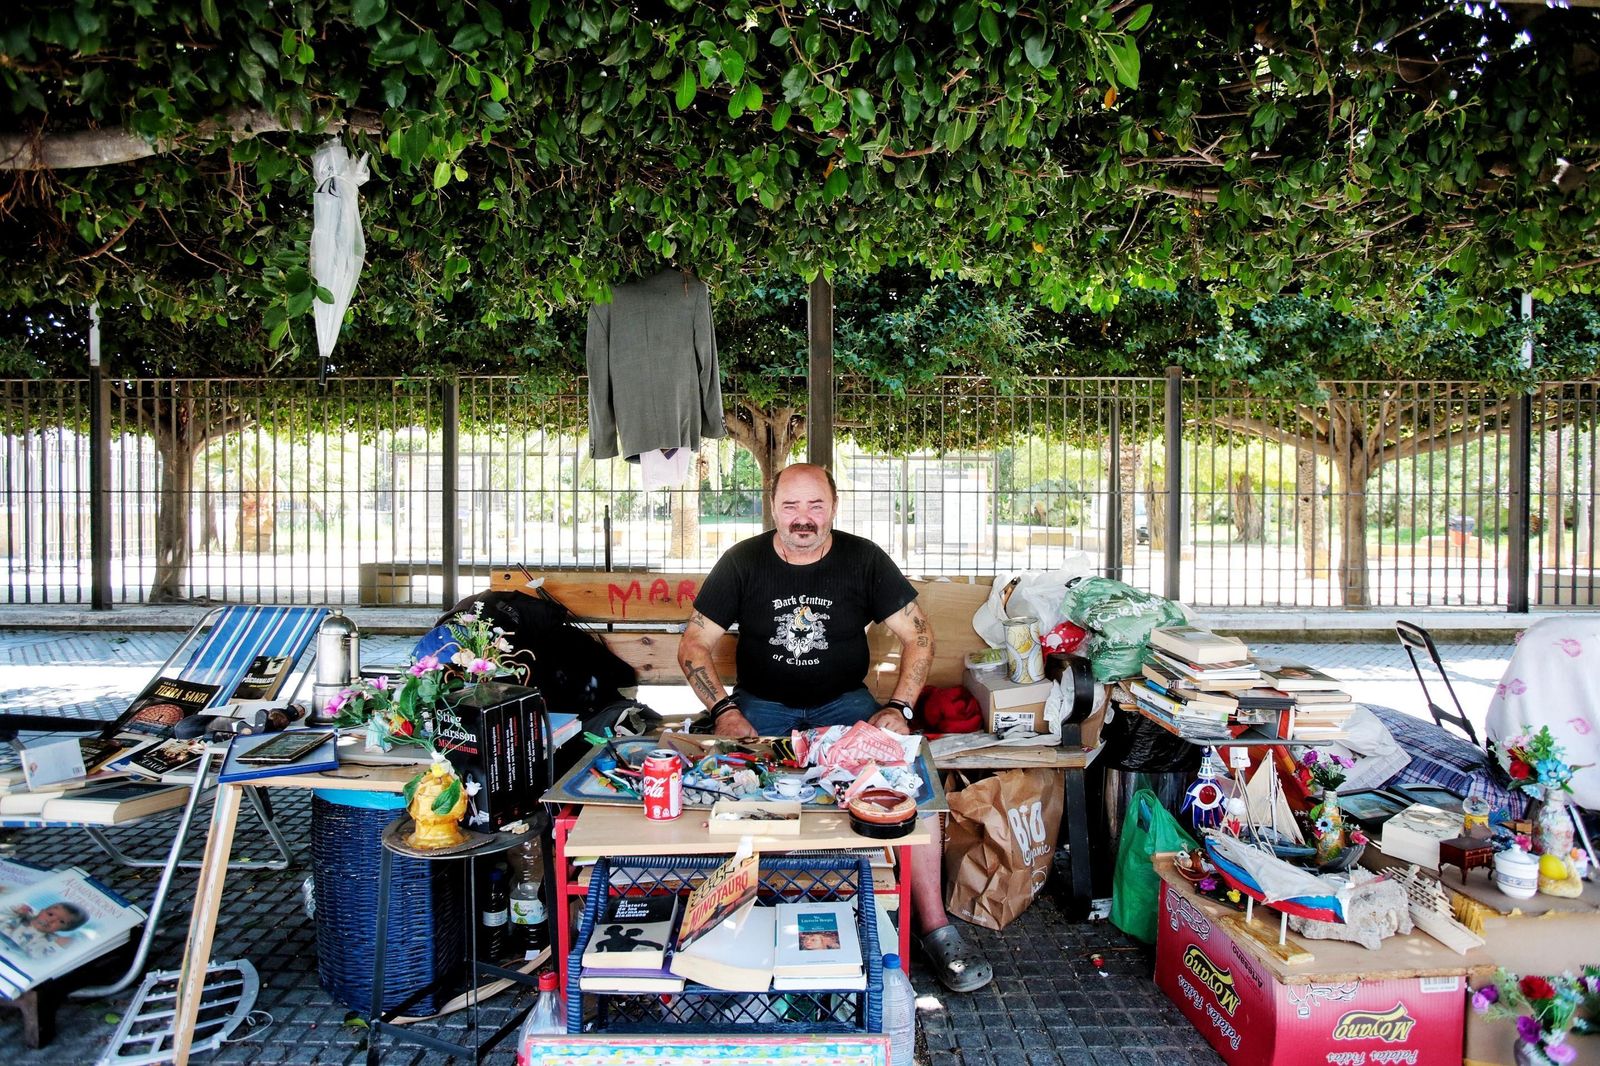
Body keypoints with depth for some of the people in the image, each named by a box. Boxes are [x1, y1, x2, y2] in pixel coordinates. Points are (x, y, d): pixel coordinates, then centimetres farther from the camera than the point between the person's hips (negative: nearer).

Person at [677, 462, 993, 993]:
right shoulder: (742, 562, -3)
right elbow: (694, 645, -1)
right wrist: (724, 710, -17)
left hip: (844, 701, 0)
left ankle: (933, 928, -10)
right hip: (762, 704, 0)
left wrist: (897, 708, -15)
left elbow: (918, 637, -1)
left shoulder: (864, 559, -3)